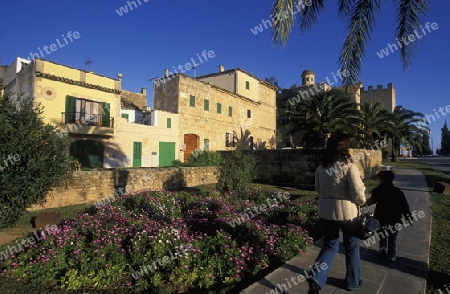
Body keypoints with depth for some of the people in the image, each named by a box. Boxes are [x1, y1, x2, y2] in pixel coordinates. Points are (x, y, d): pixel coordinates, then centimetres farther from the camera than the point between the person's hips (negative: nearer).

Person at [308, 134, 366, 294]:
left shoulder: (321, 168, 0)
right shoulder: (349, 167, -16)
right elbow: (357, 192, -17)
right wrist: (361, 202, 3)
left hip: (325, 212, 4)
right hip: (346, 212, -4)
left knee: (329, 245, 18)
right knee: (352, 247, 19)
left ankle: (316, 278, 4)